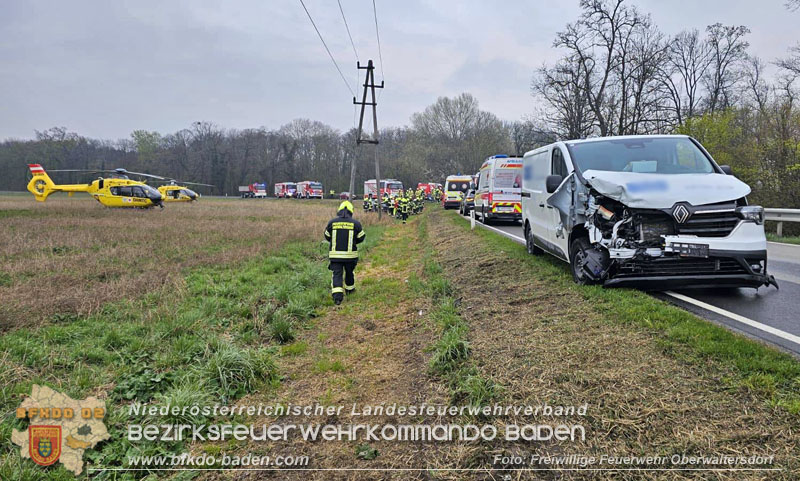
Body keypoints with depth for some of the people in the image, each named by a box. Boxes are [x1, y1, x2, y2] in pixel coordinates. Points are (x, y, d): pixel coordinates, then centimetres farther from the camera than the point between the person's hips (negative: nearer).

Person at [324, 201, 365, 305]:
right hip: (350, 254, 1)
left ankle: (337, 295, -16)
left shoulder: (332, 222, -3)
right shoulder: (355, 223, -5)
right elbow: (361, 238, 4)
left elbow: (327, 237, 8)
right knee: (349, 272, 22)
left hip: (335, 254, 0)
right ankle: (350, 289, 42)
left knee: (336, 274, 0)